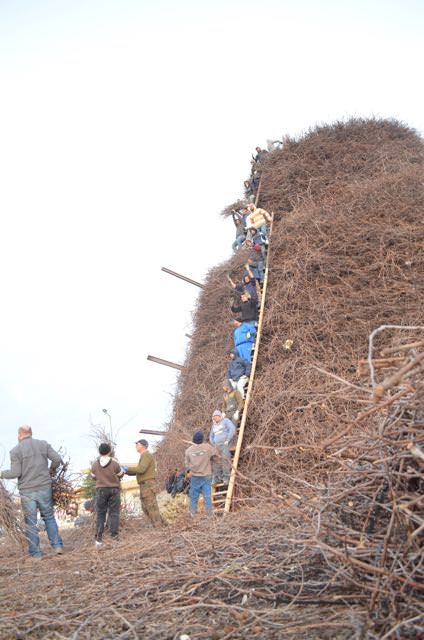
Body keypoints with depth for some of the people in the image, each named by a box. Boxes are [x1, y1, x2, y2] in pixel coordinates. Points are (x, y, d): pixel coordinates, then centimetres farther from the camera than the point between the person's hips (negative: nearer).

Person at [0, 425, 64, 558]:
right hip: (45, 487, 2)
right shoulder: (43, 444, 3)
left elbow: (15, 473, -9)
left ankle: (35, 552, 9)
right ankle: (57, 546, 13)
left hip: (27, 491, -2)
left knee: (30, 522, 6)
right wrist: (51, 470, 17)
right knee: (49, 517, 16)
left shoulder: (15, 450, -5)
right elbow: (57, 459, -2)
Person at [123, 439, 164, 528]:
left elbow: (141, 469, -22)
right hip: (145, 485, 10)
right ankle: (160, 523, 15)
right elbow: (137, 471, 23)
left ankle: (158, 526, -6)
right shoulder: (144, 456, 23)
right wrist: (125, 471, 11)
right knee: (145, 507, 11)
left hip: (148, 484, -10)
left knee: (151, 506, -8)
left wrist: (128, 469, -14)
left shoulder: (146, 455, -10)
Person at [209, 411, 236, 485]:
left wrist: (227, 440, -17)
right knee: (216, 462, -1)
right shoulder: (214, 425, 21)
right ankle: (216, 479, 3)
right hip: (217, 446, 6)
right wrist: (213, 445, 11)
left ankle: (226, 478, -13)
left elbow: (233, 428, -12)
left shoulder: (226, 421, 2)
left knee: (225, 461, -16)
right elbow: (211, 436, 29)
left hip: (225, 444, -6)